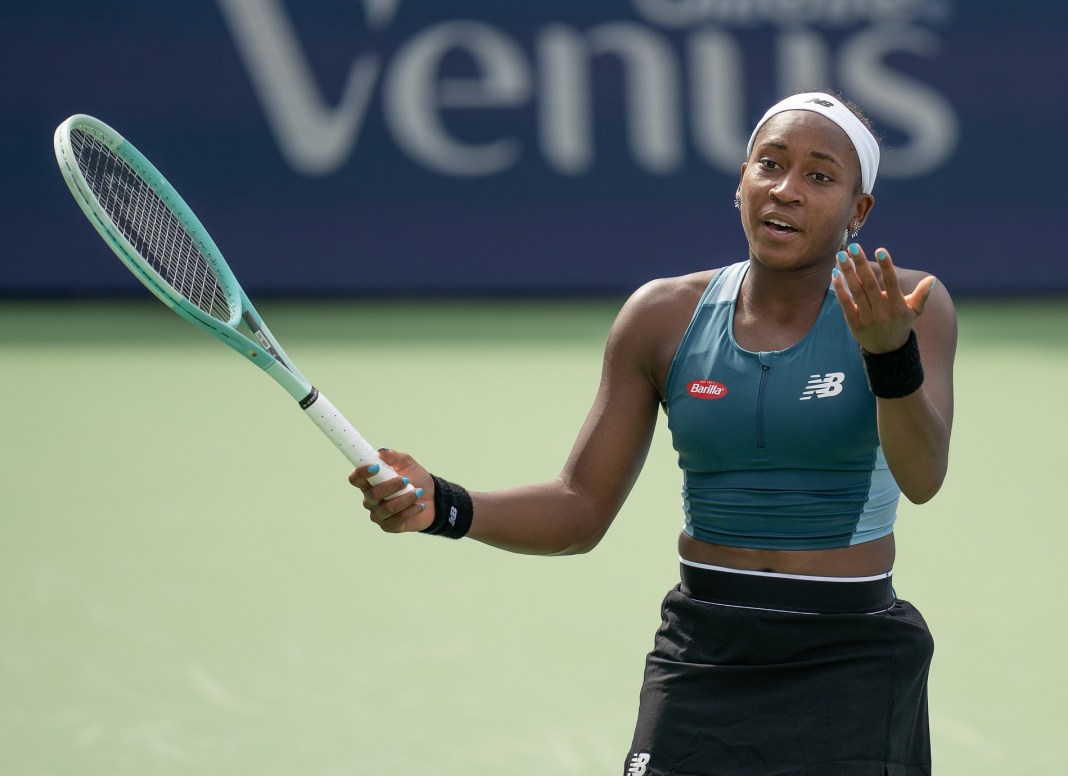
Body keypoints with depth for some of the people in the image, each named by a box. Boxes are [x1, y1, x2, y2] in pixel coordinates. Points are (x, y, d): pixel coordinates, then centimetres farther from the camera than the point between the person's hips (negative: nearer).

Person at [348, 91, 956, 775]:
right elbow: (580, 511, 5)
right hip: (702, 664, 2)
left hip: (849, 669, -2)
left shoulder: (911, 305, -6)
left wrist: (890, 353, -39)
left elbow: (921, 479, -21)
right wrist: (443, 507, -11)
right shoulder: (663, 318, 2)